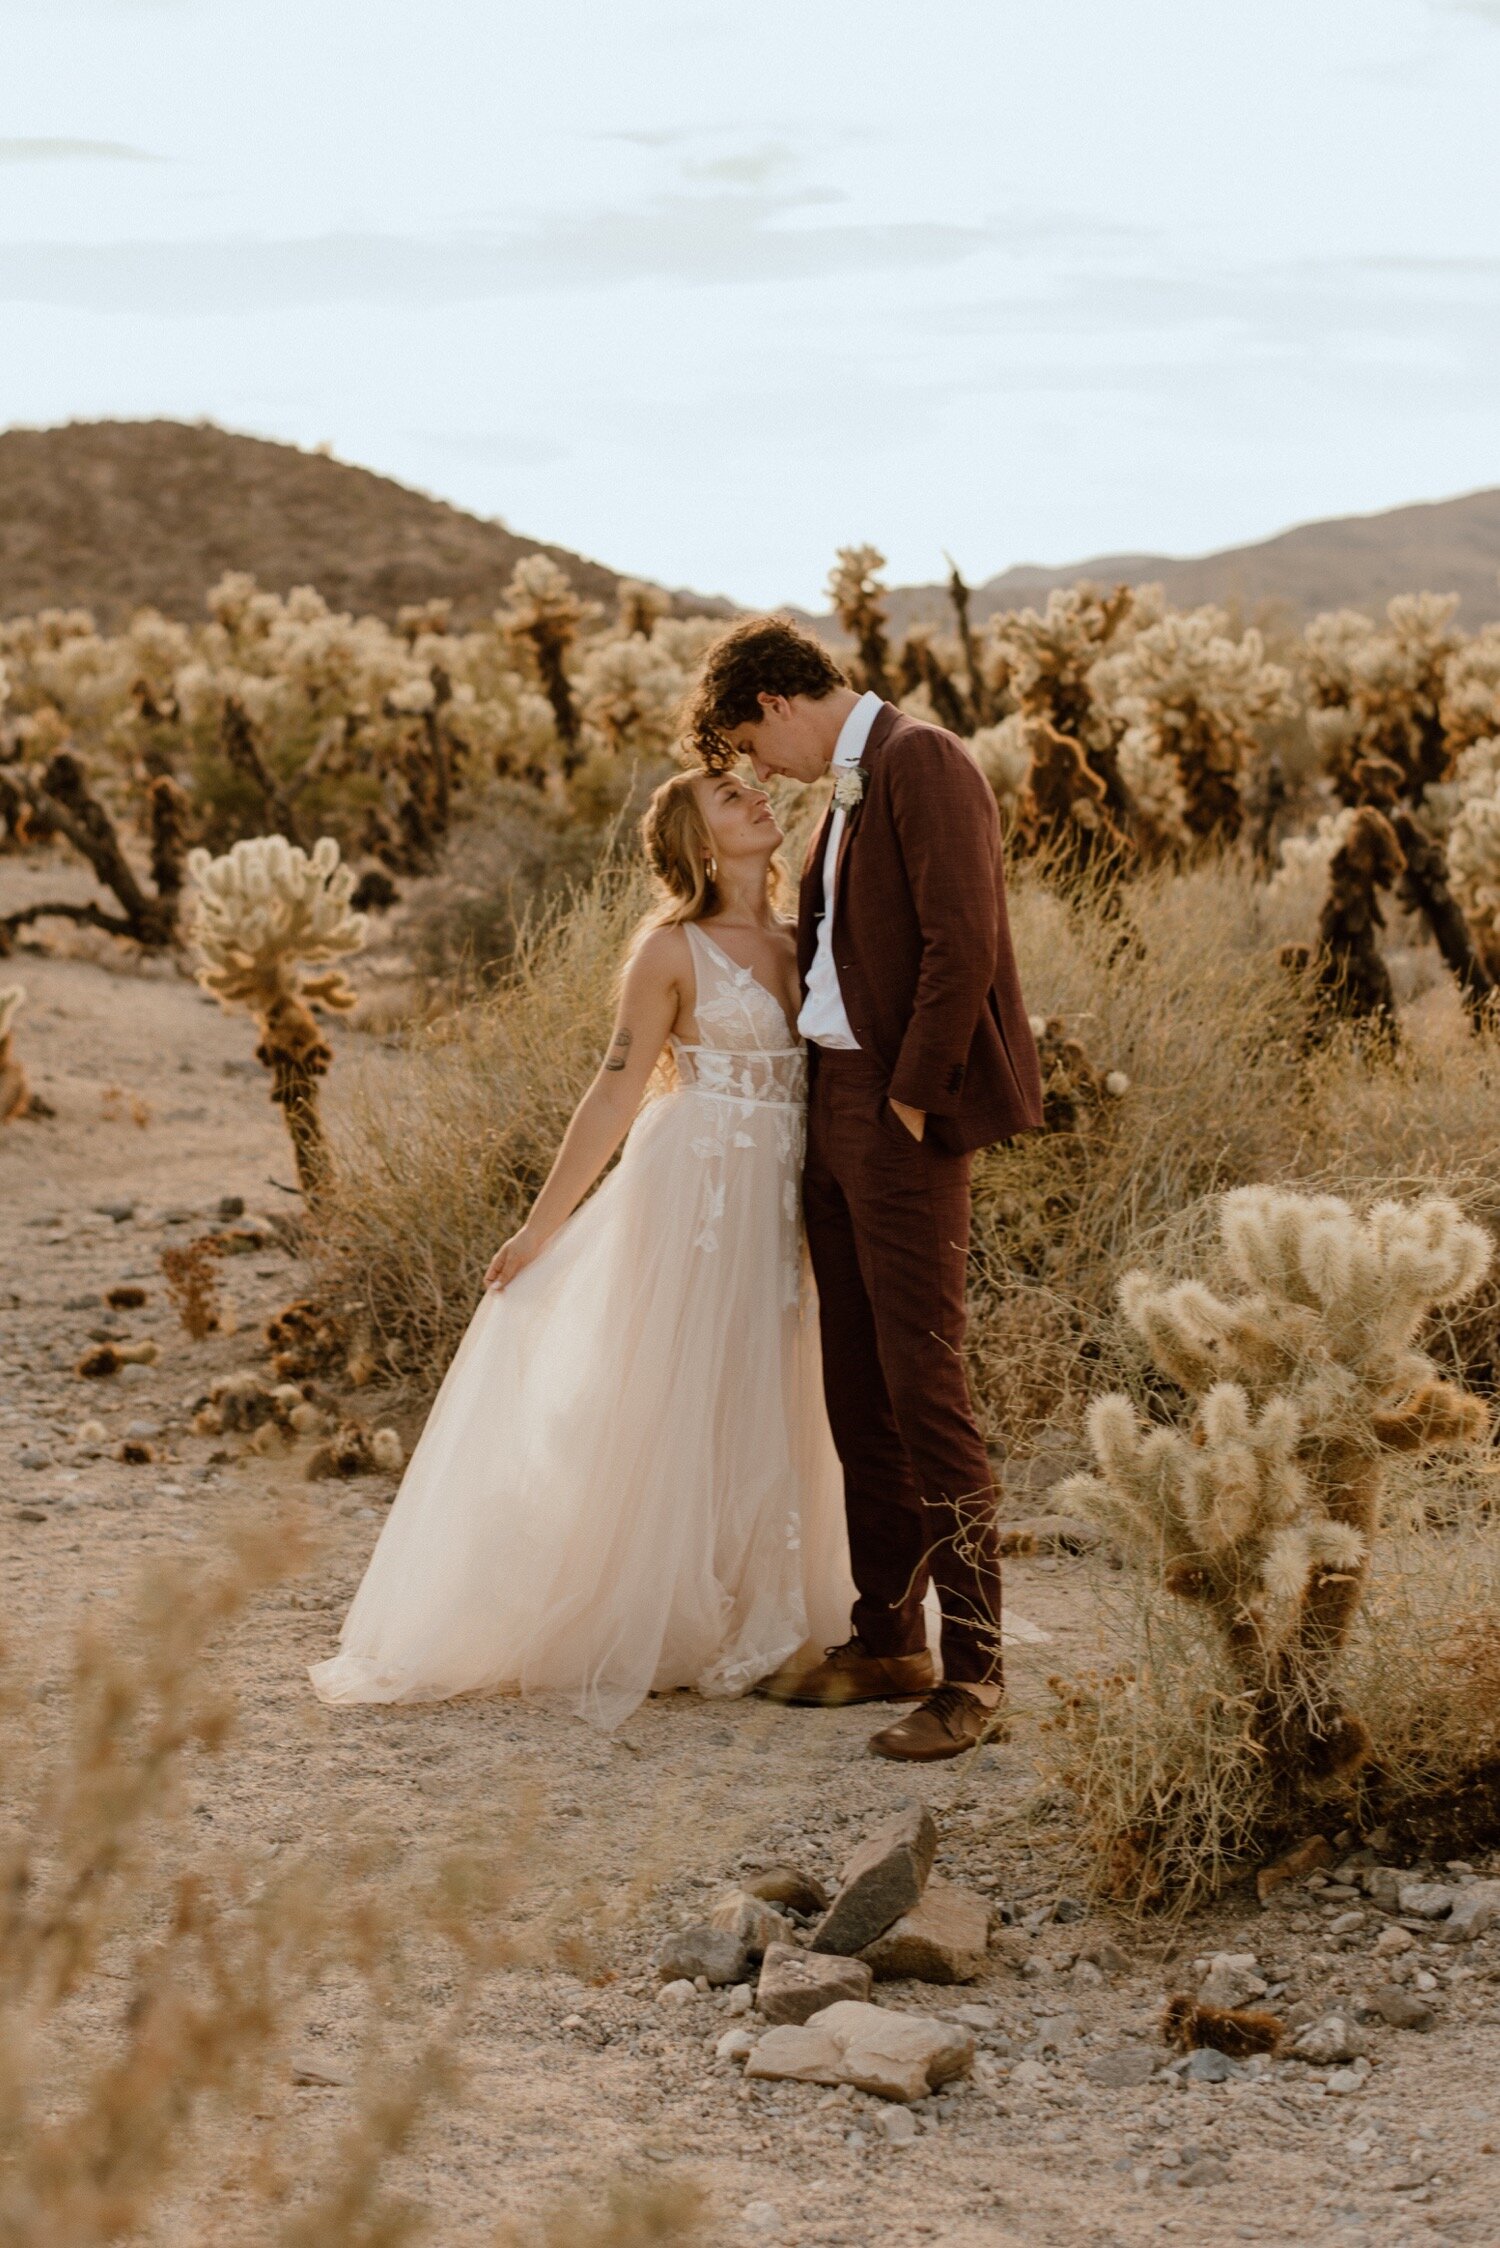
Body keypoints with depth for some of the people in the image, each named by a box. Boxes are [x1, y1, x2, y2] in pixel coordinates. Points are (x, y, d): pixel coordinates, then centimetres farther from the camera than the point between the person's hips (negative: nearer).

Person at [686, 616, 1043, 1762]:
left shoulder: (923, 762, -12)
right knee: (858, 1387, 13)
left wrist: (911, 1101, -16)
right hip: (835, 1105, 10)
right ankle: (888, 1638, 21)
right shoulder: (851, 785, 18)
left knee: (924, 1379, -10)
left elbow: (964, 947, -20)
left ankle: (973, 1666, -5)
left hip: (906, 1115, -10)